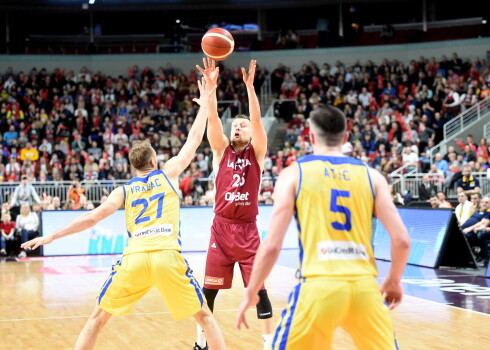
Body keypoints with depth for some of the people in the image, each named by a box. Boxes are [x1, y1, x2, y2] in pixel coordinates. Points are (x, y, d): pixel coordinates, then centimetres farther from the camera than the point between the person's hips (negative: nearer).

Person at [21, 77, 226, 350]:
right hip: (167, 255, -1)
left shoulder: (124, 190, 18)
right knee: (204, 315, 14)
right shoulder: (168, 173, 17)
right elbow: (194, 140, 23)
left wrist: (51, 237, 17)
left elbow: (91, 218, 11)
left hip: (134, 258, 1)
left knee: (98, 317, 17)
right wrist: (205, 103, 35)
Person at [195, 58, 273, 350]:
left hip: (248, 230, -1)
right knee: (209, 289, 5)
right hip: (221, 227, 1)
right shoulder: (222, 149, 6)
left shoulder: (257, 152, 3)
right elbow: (213, 118, -8)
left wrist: (250, 86, -22)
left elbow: (257, 120, -12)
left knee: (259, 289, -3)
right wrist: (210, 85, -20)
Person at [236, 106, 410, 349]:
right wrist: (394, 280, 22)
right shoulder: (371, 175, 12)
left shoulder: (294, 173, 6)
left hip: (318, 285, -2)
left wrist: (250, 294, 12)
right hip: (364, 285, 2)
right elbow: (402, 240, 4)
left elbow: (272, 245, 0)